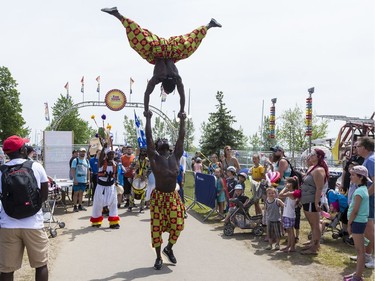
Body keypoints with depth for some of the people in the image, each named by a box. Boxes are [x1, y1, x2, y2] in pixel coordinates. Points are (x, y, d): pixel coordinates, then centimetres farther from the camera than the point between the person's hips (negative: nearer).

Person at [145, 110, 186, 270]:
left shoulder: (176, 155, 8)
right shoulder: (154, 157, -1)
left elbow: (181, 138, 7)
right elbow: (148, 137, -5)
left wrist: (182, 121, 7)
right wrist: (148, 118, -4)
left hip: (173, 196, 3)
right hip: (158, 196, -3)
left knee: (178, 224, -2)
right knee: (156, 227, 0)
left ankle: (169, 248, 26)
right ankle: (158, 257, 16)